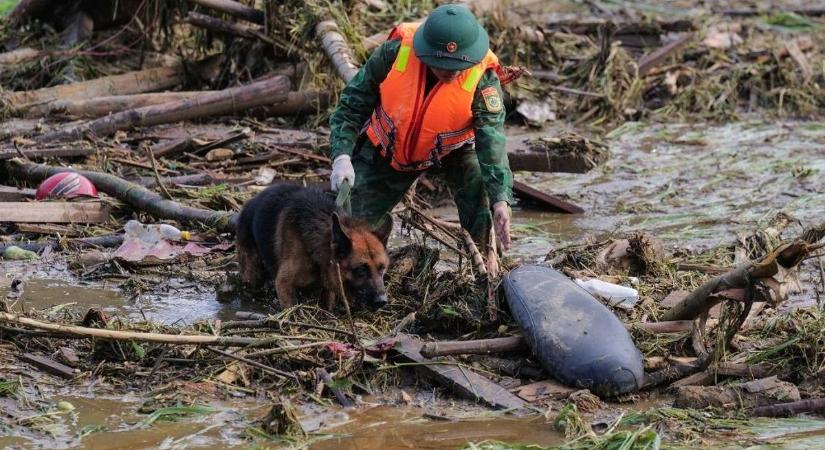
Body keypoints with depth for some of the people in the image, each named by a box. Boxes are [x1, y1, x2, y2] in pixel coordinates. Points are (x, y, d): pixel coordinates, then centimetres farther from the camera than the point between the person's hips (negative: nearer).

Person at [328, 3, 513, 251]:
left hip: (451, 150, -1)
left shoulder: (483, 78, -31)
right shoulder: (396, 52, -29)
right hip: (386, 150, 1)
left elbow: (493, 140, -37)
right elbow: (352, 105, -19)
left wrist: (501, 199, -50)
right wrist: (341, 156, -32)